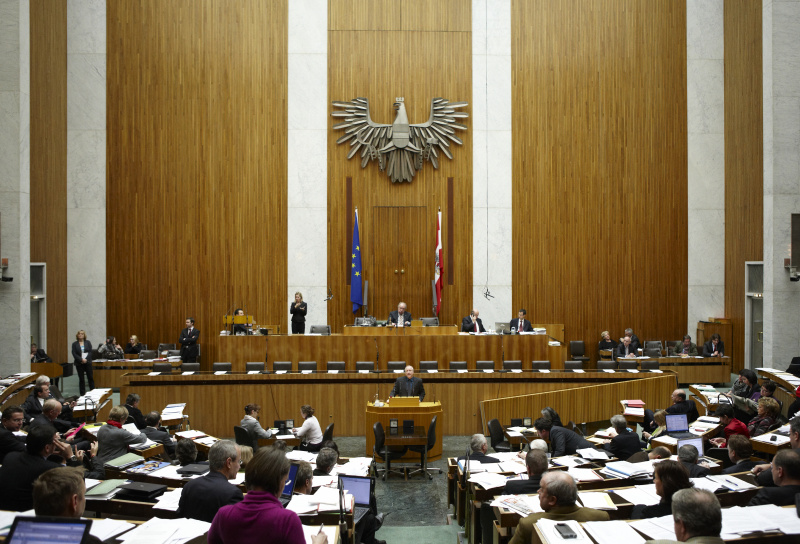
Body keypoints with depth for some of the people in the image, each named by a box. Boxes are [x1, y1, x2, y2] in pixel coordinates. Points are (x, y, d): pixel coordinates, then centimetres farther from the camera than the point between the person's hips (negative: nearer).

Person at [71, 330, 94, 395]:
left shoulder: (88, 342, 6)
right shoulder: (74, 344, 4)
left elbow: (90, 352, -1)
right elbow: (74, 354, -4)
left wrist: (86, 359, -15)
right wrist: (81, 359, -16)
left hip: (87, 362, 1)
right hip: (79, 363, -1)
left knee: (90, 377, 1)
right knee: (81, 379, 3)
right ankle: (82, 394, 8)